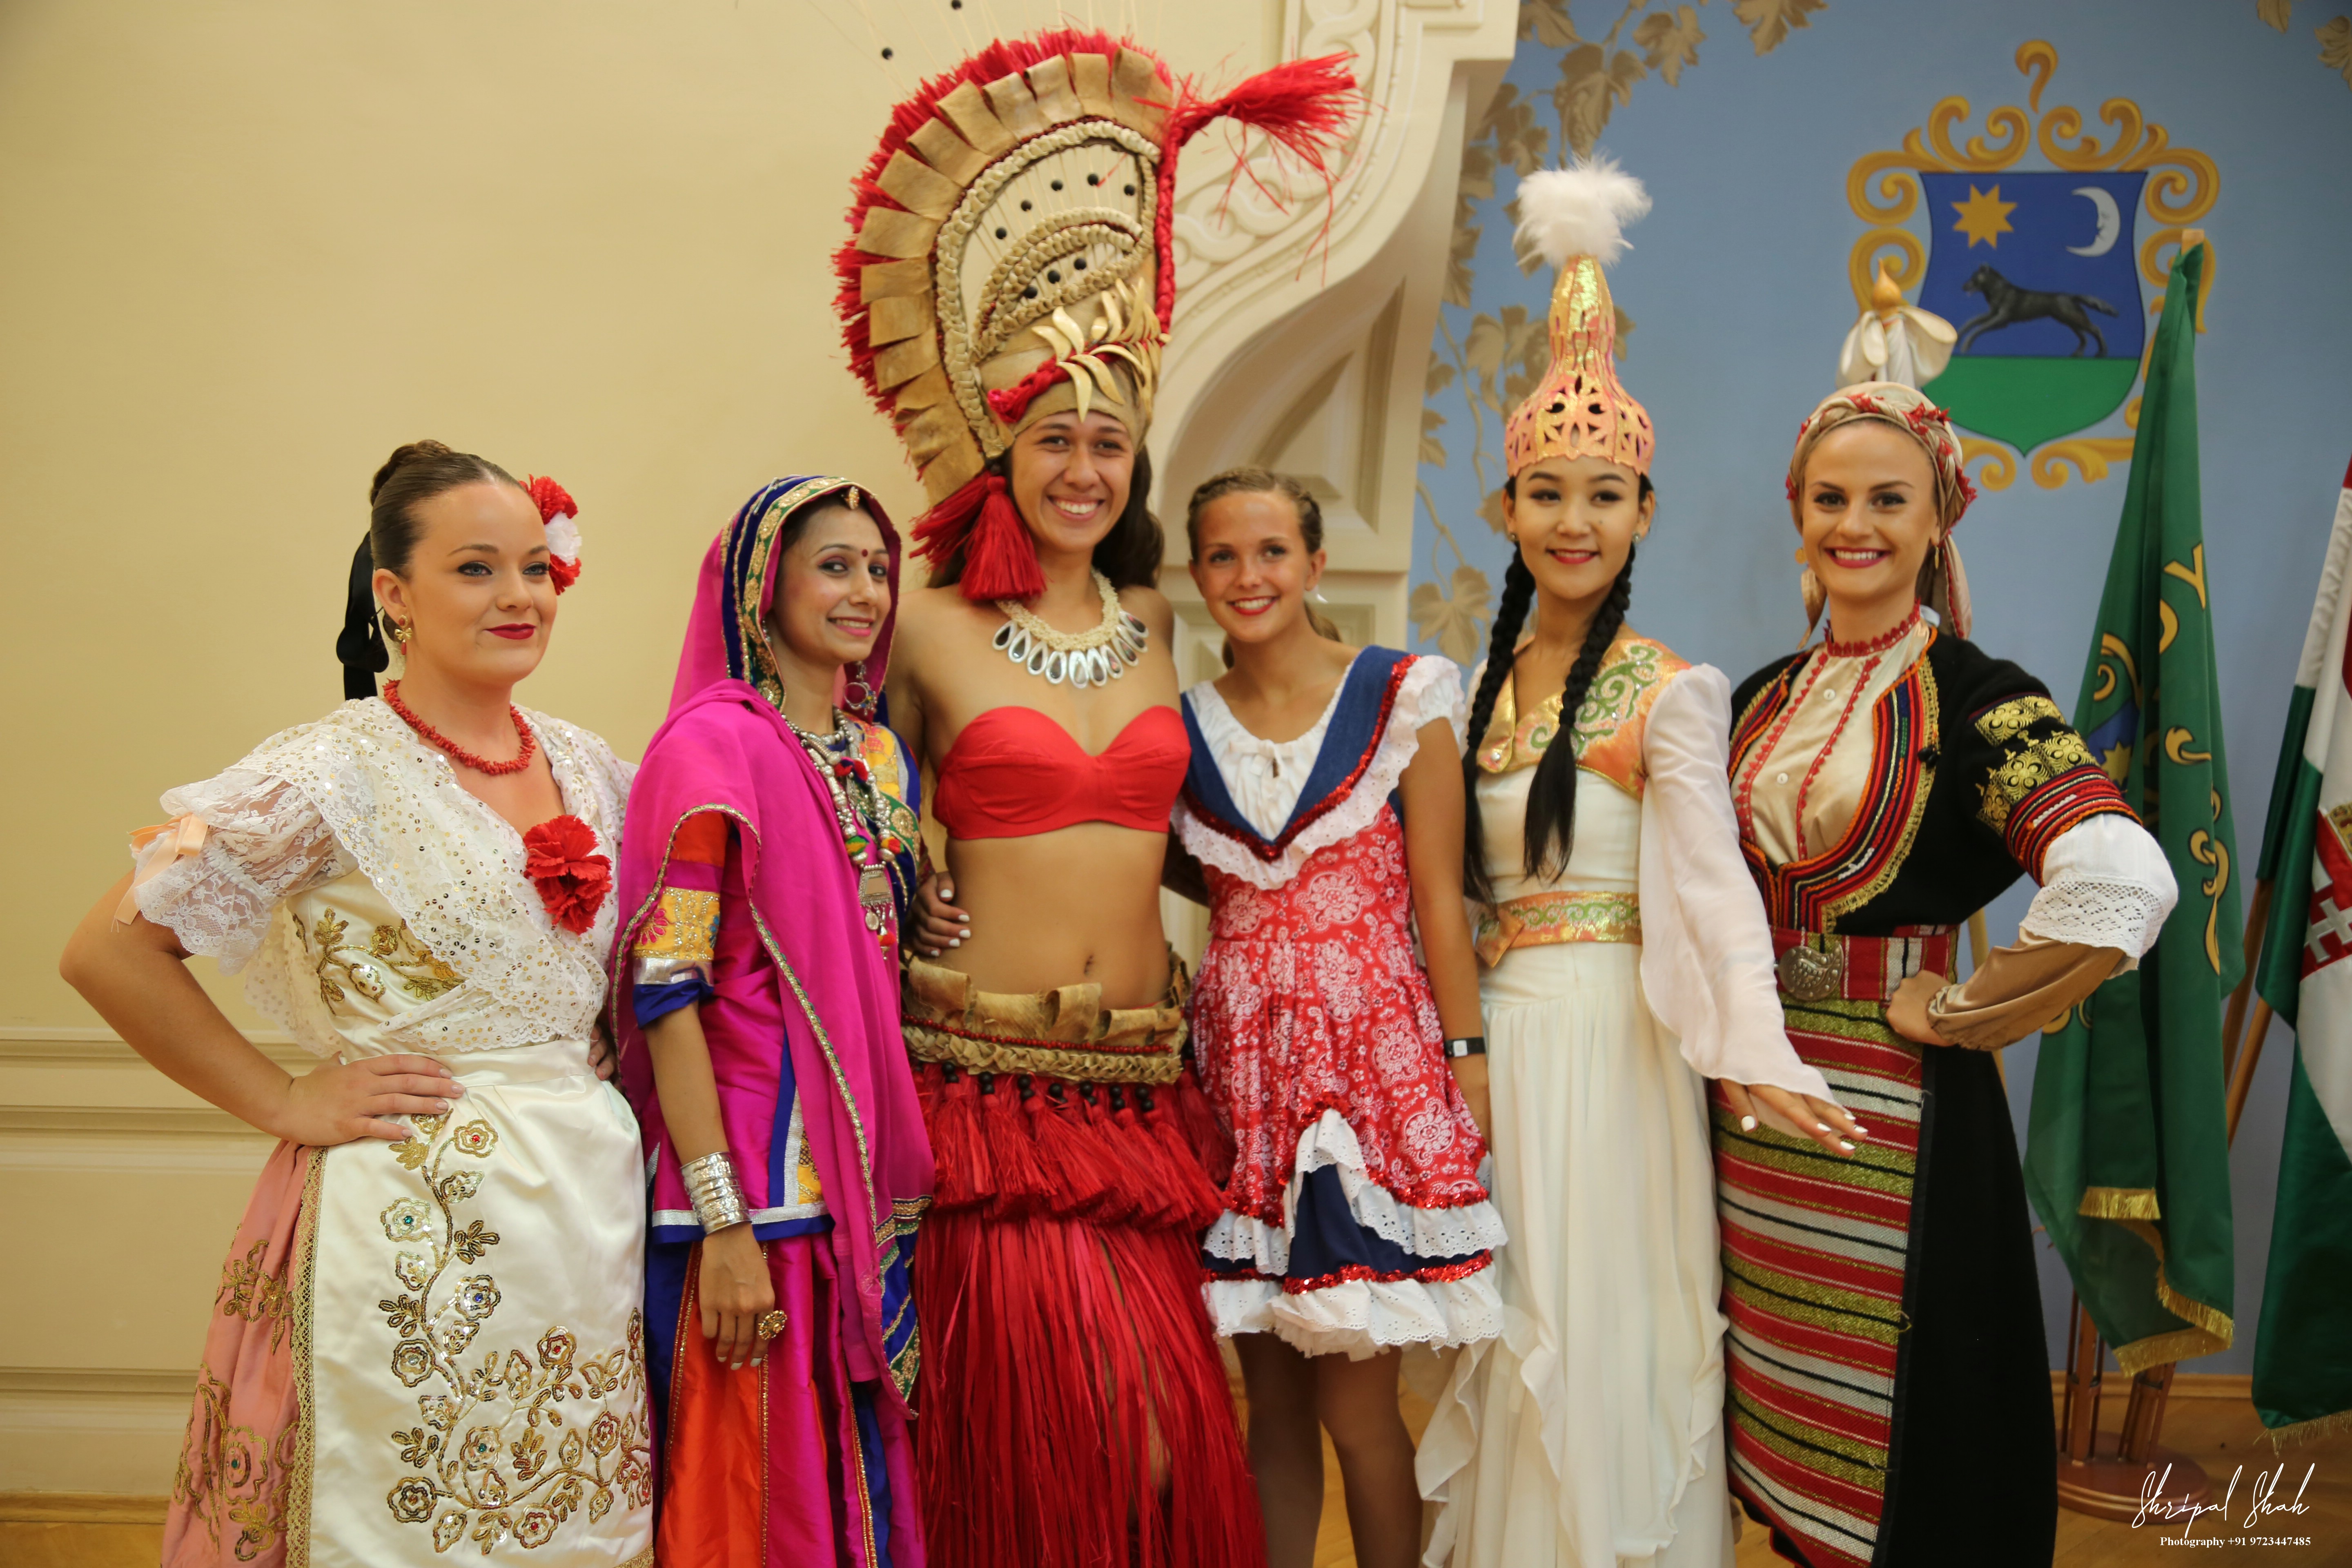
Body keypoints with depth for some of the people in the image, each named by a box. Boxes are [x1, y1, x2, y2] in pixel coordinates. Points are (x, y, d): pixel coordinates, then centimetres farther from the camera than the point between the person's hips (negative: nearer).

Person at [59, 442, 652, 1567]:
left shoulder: (588, 767, 8)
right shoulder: (332, 775, -10)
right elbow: (109, 950, -11)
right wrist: (286, 1105, -10)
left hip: (591, 1206, 6)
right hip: (413, 1222, -5)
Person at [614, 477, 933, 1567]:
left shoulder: (881, 758, 11)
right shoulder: (713, 744, -11)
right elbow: (667, 993, -16)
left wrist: (901, 1177, 13)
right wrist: (725, 1225, -19)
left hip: (866, 1170, 7)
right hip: (755, 1170, -7)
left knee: (861, 1470, 15)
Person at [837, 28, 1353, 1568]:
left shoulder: (1166, 626, 10)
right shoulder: (928, 631, 0)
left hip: (1145, 1081, 3)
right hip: (988, 1077, -3)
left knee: (1170, 1429, 2)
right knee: (1032, 1434, -3)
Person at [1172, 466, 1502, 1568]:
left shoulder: (1402, 699, -1)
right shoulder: (1182, 724, 8)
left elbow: (1439, 897, -2)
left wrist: (1467, 1057, -7)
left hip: (1374, 1057, -3)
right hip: (1243, 1064, 3)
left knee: (1357, 1410, -2)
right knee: (1272, 1404, 9)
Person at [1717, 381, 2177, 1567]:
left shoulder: (1977, 700, -10)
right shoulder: (1763, 700, 9)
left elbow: (2125, 883, -26)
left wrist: (1955, 1010, -17)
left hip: (1893, 1108, -6)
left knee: (1892, 1419, 4)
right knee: (1787, 1417, 16)